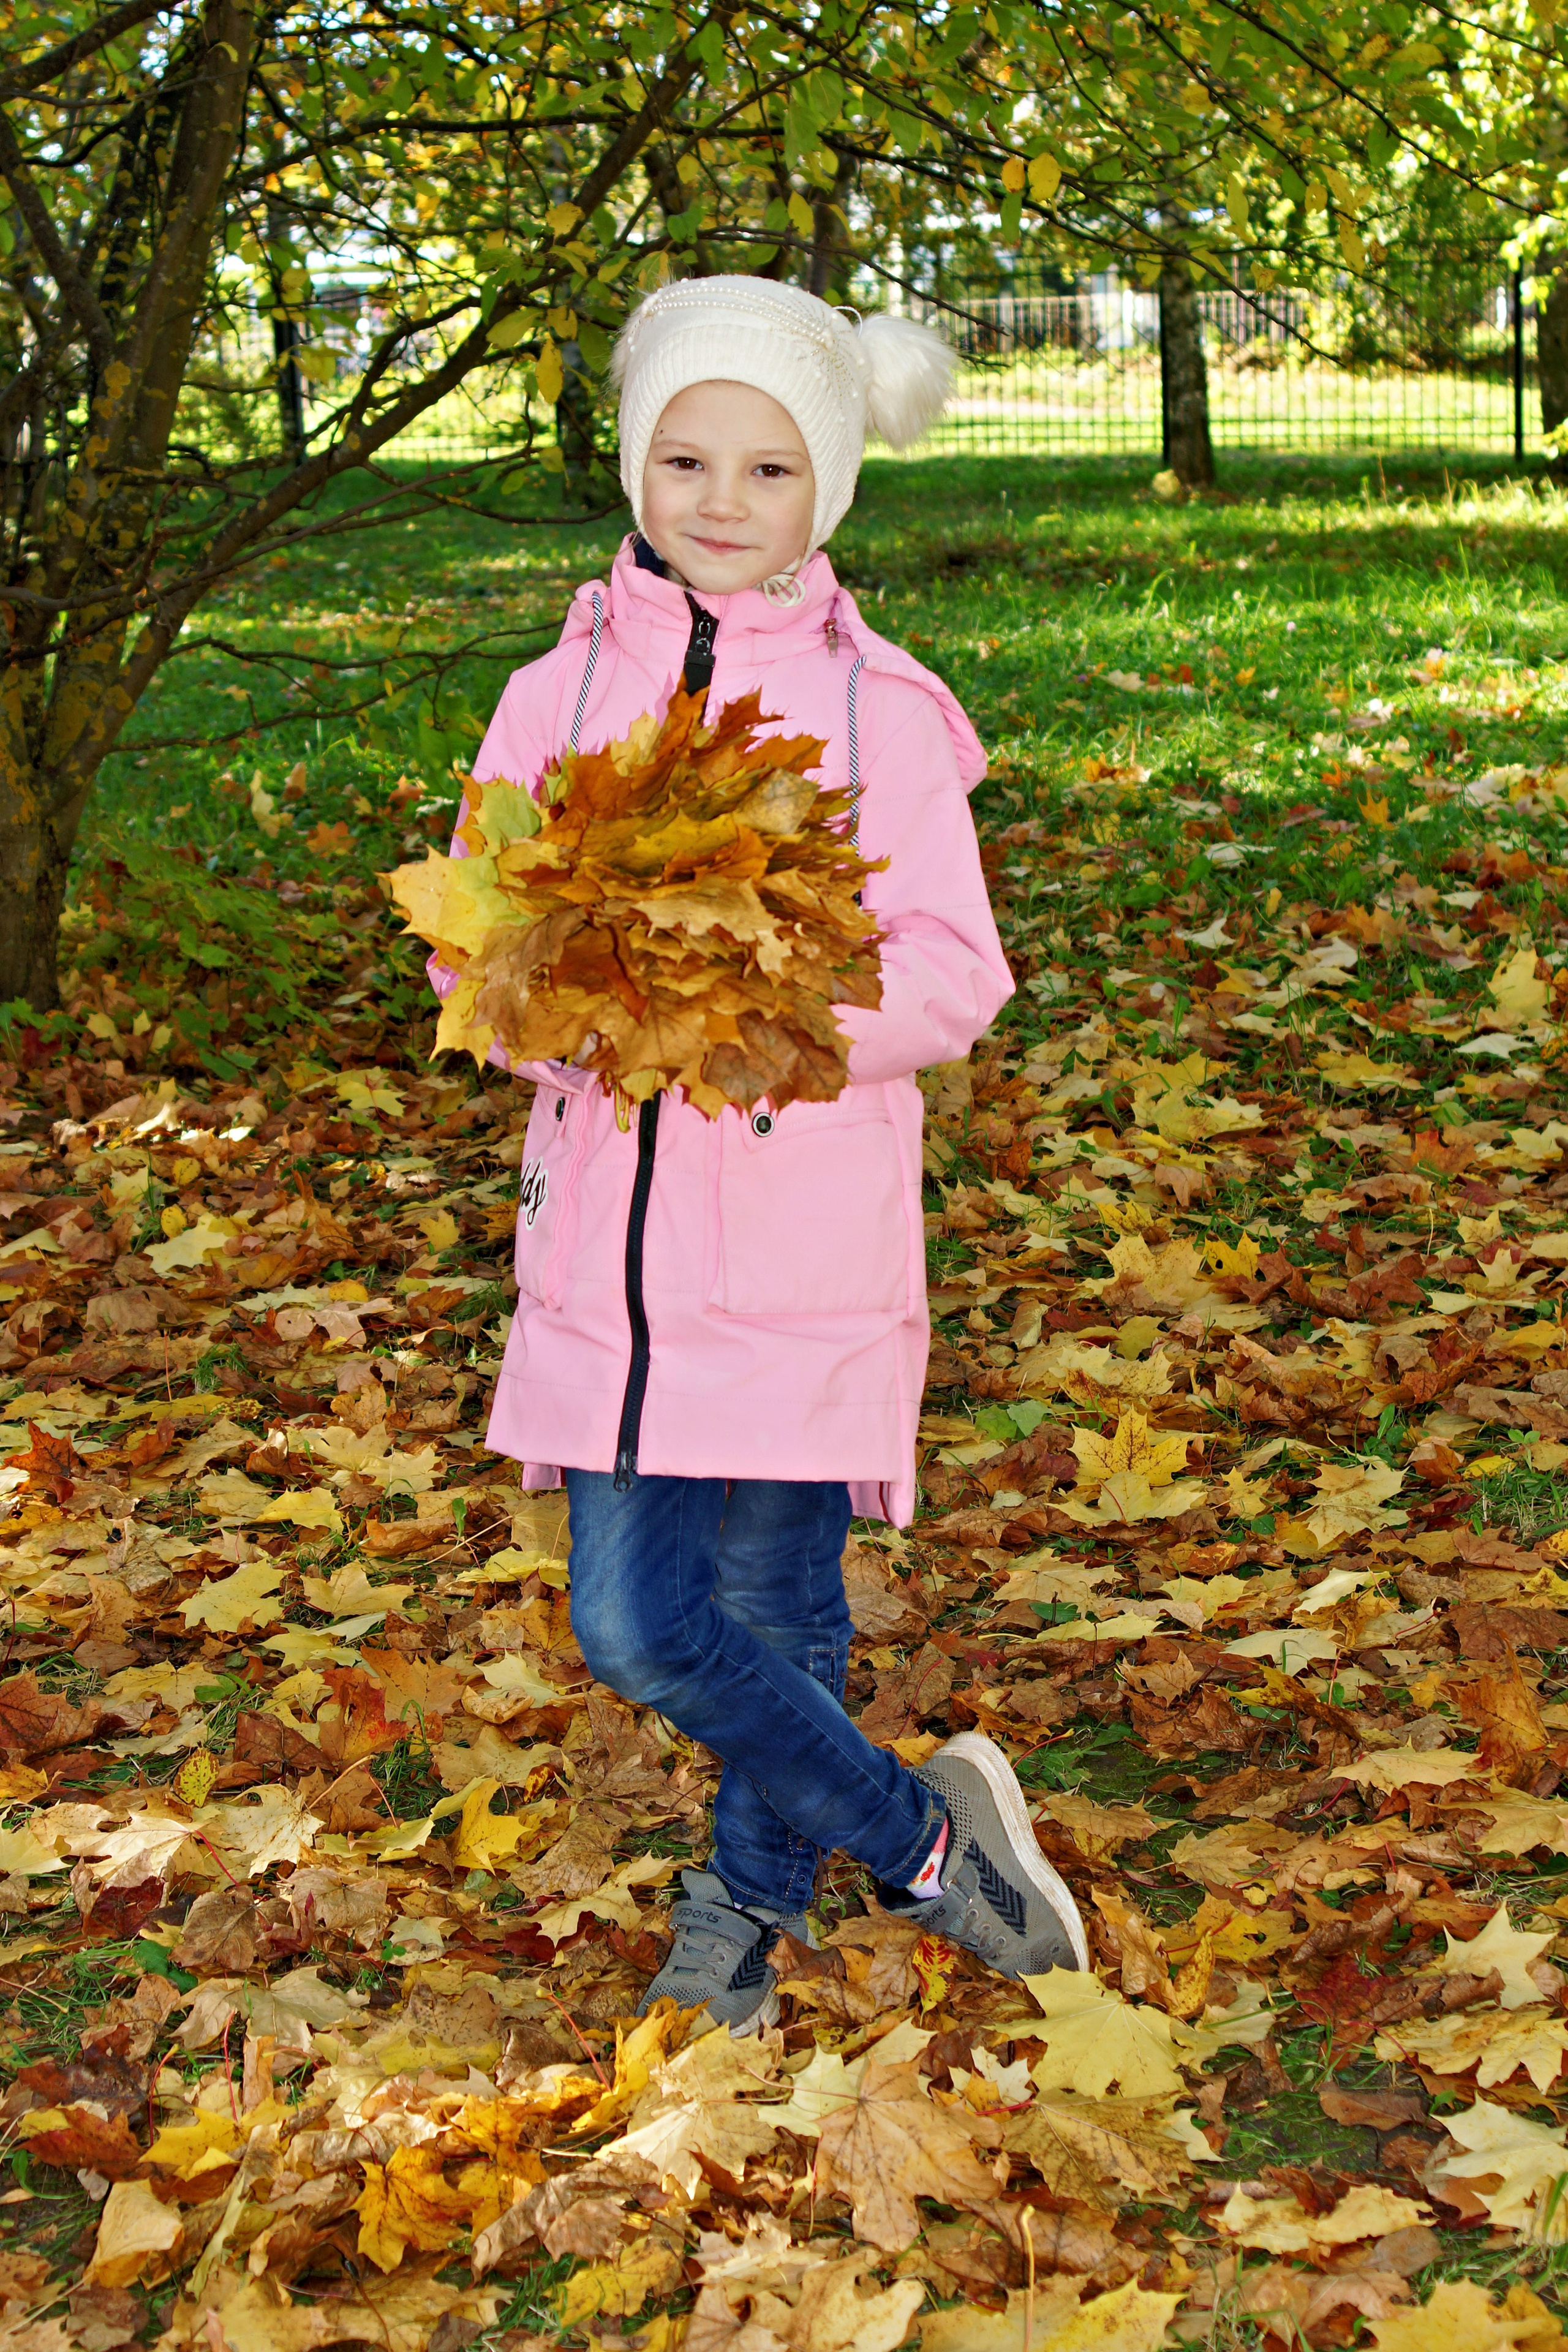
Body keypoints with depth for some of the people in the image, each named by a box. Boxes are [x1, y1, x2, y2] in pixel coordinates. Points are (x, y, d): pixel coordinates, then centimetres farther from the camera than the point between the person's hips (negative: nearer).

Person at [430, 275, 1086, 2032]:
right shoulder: (559, 697, 6)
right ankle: (916, 1837, 25)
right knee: (631, 1624, 3)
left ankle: (749, 1903, 29)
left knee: (773, 1609, 2)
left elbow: (953, 971, -4)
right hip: (611, 1220, 3)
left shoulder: (880, 711, -1)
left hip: (803, 1224, -3)